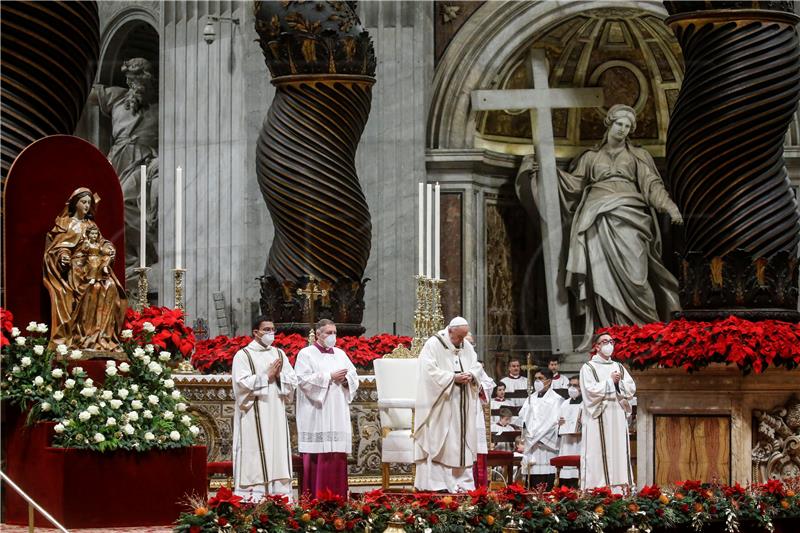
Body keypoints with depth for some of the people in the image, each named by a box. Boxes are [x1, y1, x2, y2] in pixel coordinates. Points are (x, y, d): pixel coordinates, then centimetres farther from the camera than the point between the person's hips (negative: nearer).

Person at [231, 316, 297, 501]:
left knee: (278, 456, 3)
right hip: (254, 419, -5)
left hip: (276, 416, 5)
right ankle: (253, 498, -8)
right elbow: (242, 383, -13)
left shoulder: (279, 354, 14)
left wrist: (278, 376, -9)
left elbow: (292, 381, 10)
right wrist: (267, 376, -10)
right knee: (255, 458, -8)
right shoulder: (243, 355, -2)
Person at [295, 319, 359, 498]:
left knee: (338, 456, 1)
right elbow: (304, 380, -11)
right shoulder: (306, 354, 1)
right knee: (317, 458, -8)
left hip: (338, 415, 5)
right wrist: (330, 377, -12)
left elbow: (354, 377, 15)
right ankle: (316, 500, -7)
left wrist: (345, 379, -7)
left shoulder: (341, 354, 17)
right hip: (316, 415, -5)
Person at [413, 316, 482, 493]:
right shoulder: (433, 345, -7)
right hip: (440, 405, -6)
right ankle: (435, 483, -8)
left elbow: (477, 366, 14)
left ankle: (462, 481, 5)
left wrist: (471, 375, -9)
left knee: (462, 443, 4)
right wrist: (453, 377, -20)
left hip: (462, 405, 6)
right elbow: (430, 371, -15)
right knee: (438, 443, -8)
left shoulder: (467, 347, 12)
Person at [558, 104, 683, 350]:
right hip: (598, 217, 1)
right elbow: (575, 183, 18)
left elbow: (652, 184, 9)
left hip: (627, 215, -1)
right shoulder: (591, 157, 23)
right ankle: (597, 333, -13)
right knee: (599, 273, -9)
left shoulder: (638, 156, 20)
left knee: (630, 271, -14)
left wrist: (669, 207, -7)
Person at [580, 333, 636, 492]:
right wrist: (610, 381, -6)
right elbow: (591, 390, -12)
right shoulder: (589, 368, 2)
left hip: (617, 417, 5)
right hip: (598, 418, -5)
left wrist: (619, 382, -8)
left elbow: (631, 389, 9)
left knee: (618, 453, 0)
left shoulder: (619, 367, 17)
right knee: (599, 454, -9)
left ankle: (618, 489, 0)